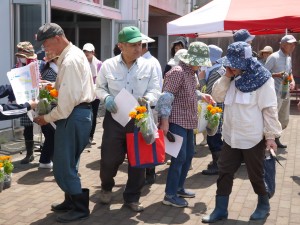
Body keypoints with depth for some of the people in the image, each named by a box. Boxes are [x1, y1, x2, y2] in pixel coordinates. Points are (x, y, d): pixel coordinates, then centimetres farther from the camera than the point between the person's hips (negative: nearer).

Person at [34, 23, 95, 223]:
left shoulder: (70, 60, -18)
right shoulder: (74, 53, 13)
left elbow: (69, 98, -21)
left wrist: (48, 118, -11)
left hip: (74, 115, -10)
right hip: (78, 113, 10)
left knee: (63, 166, -2)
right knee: (67, 163, 19)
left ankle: (80, 208, 10)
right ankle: (71, 201, 32)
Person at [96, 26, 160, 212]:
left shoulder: (148, 66, 1)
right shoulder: (108, 65, -1)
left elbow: (155, 90, 1)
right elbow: (99, 88, 8)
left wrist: (148, 99, -22)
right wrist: (106, 98, -13)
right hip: (114, 118, -1)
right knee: (110, 158, 4)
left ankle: (132, 197, 23)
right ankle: (106, 186, 36)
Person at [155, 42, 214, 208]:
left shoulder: (192, 72, 13)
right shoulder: (178, 72, -17)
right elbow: (166, 96, -22)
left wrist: (202, 96, 9)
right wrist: (164, 120, -26)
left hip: (188, 121, 10)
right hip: (177, 121, -10)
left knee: (189, 155, 16)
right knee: (179, 157, -8)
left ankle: (178, 188, 29)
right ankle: (170, 195, 2)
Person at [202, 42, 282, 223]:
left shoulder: (262, 79, -14)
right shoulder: (233, 77, 5)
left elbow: (270, 110, -13)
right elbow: (217, 97, 4)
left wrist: (271, 135, -14)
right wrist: (226, 77, -8)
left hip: (253, 138, -6)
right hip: (231, 136, 6)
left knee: (255, 174, 10)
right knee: (225, 172, 7)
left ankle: (264, 205, 34)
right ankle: (221, 209, 18)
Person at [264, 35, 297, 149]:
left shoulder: (289, 58, 13)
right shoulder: (274, 57, -12)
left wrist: (293, 81, 5)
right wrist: (277, 75, -25)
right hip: (275, 93, -9)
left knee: (284, 120, 16)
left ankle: (275, 138, 33)